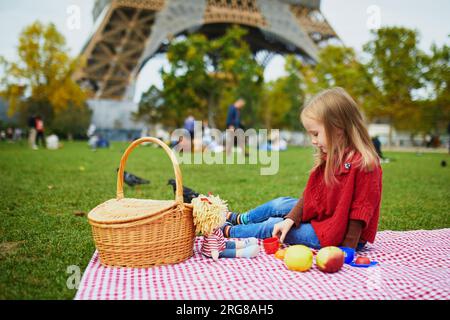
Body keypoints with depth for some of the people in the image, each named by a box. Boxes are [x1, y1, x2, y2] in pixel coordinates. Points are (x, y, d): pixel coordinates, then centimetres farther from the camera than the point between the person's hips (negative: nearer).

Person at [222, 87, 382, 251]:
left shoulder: (363, 164, -27)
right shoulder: (329, 157, 1)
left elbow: (360, 212, -24)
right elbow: (311, 193, 3)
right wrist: (290, 219, -6)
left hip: (339, 235, -8)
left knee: (273, 225, -5)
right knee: (279, 204, 12)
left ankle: (230, 231, 20)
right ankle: (240, 219, 38)